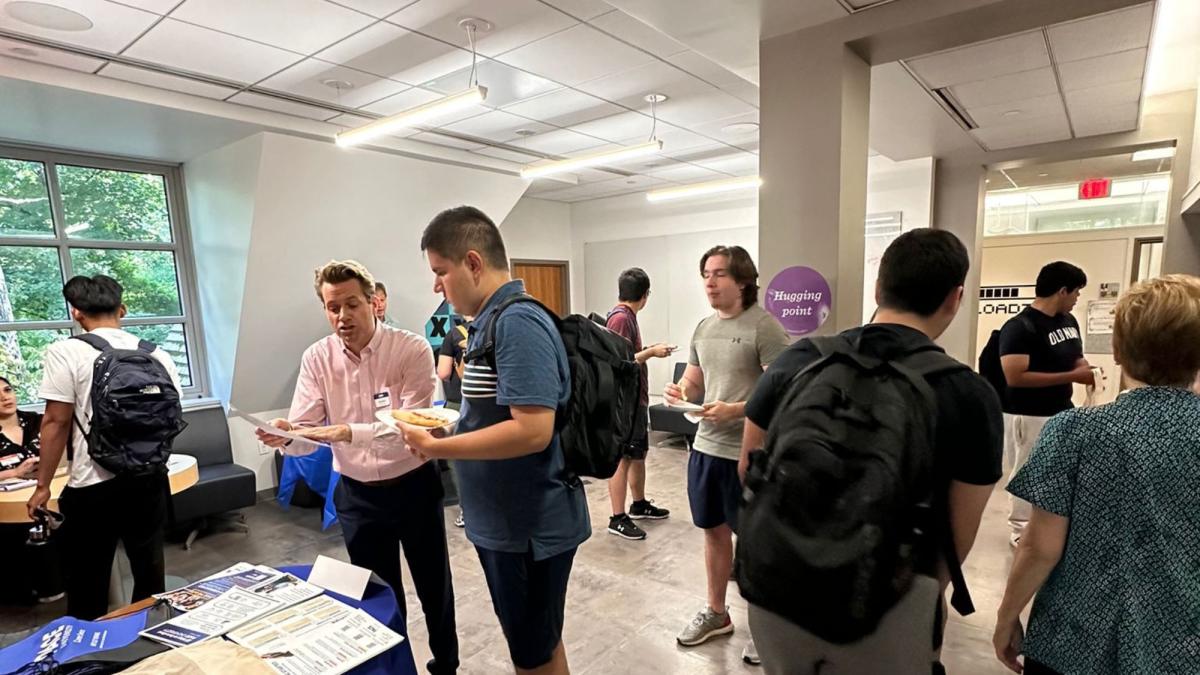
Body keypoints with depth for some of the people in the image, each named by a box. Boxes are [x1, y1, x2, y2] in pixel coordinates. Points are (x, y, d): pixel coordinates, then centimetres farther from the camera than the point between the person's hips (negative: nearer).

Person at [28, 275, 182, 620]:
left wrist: (42, 485, 0)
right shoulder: (157, 354, 3)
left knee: (87, 588, 12)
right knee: (150, 573, 18)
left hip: (93, 488, -4)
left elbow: (56, 422, -10)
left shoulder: (65, 353, -8)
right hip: (150, 481, 4)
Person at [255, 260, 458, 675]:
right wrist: (285, 437, -28)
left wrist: (348, 432, -39)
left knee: (434, 587, 16)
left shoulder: (412, 349, -18)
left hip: (414, 486, -2)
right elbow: (305, 431, -6)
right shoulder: (317, 358, -5)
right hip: (357, 494, 3)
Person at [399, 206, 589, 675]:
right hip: (506, 521, 9)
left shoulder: (518, 323, -23)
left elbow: (532, 430, -30)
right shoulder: (493, 321, 7)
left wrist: (435, 448, -21)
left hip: (530, 526, -9)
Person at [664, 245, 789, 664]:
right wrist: (680, 391, -7)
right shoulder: (703, 328, 8)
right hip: (705, 447, 7)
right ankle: (716, 613, 38)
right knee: (714, 533, 19)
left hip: (747, 454, -7)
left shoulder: (764, 327, -14)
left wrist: (734, 410, -27)